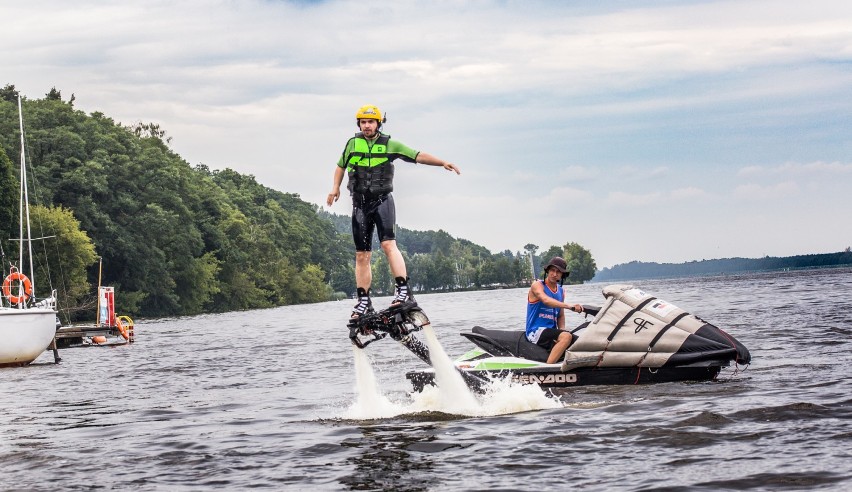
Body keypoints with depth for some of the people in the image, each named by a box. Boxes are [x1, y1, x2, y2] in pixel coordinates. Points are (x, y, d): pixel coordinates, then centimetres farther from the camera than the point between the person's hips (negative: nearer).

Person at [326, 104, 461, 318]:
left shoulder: (389, 145, 2)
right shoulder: (353, 144, 9)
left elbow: (418, 156, -2)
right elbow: (341, 166, 25)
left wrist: (443, 163, -13)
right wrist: (335, 188, 12)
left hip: (382, 201, -3)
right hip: (360, 204, 3)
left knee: (388, 244, -22)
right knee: (362, 255, 4)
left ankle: (404, 292, -29)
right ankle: (364, 302, 10)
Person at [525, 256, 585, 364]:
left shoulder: (560, 291, 16)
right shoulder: (537, 285, -6)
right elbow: (546, 300, -27)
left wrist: (562, 330, -3)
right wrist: (569, 306, -38)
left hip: (552, 331, 7)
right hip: (536, 331, -7)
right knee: (566, 336, -31)